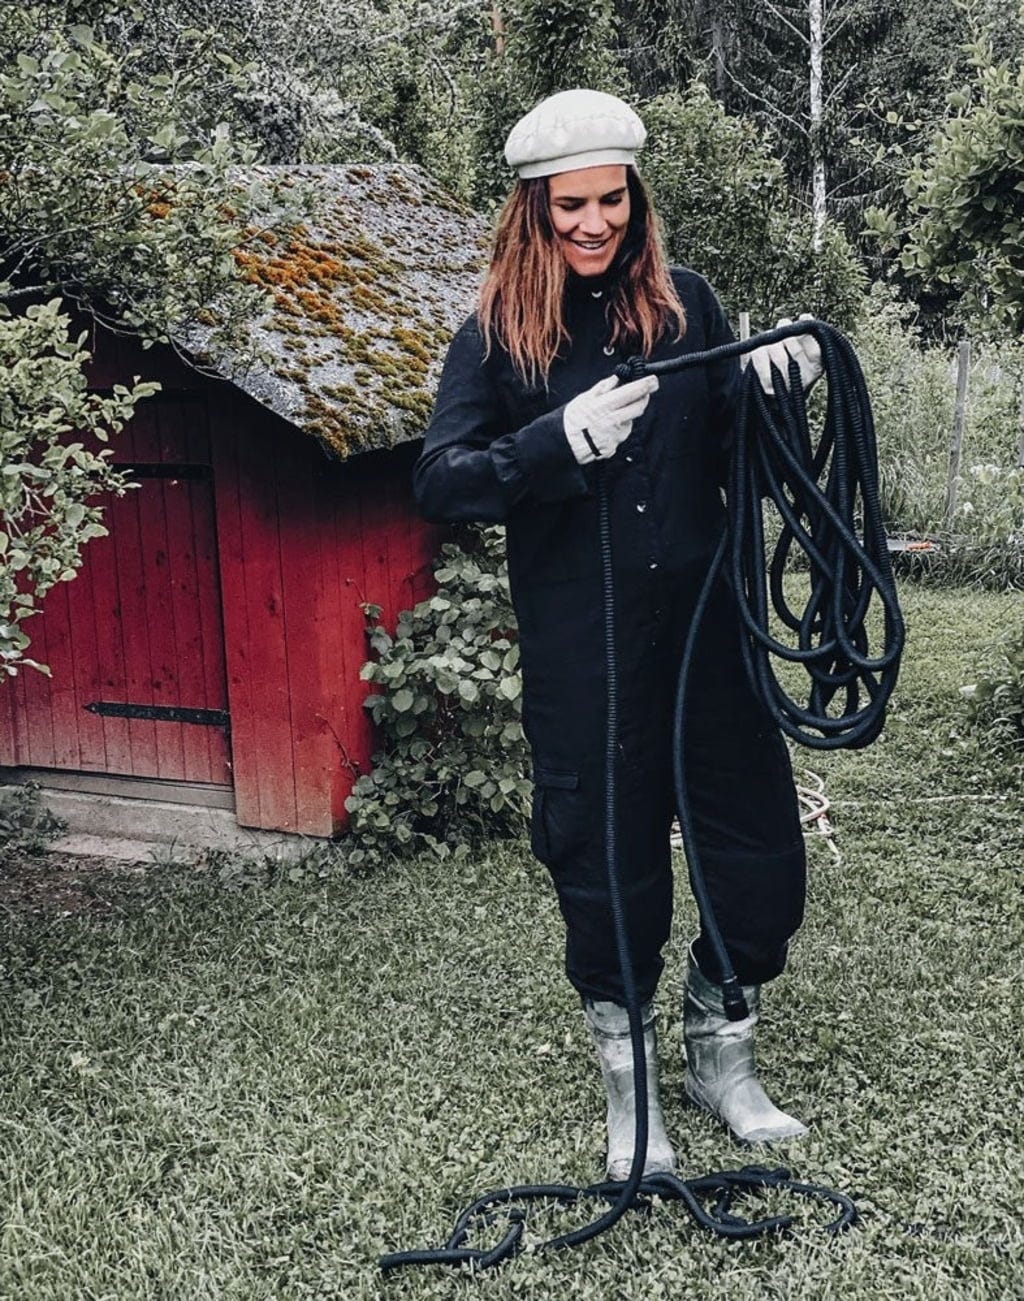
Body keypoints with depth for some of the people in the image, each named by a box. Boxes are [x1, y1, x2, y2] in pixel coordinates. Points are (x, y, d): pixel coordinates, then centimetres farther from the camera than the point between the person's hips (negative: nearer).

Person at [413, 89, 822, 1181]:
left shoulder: (684, 303, 7)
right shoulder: (497, 336, -1)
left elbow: (735, 447, 14)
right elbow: (438, 482, -10)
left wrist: (773, 383, -7)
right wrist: (561, 438, -25)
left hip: (705, 632, 3)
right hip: (581, 657, -3)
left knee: (763, 858, 8)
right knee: (610, 872, 8)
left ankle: (719, 1056, 34)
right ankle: (628, 1083, 33)